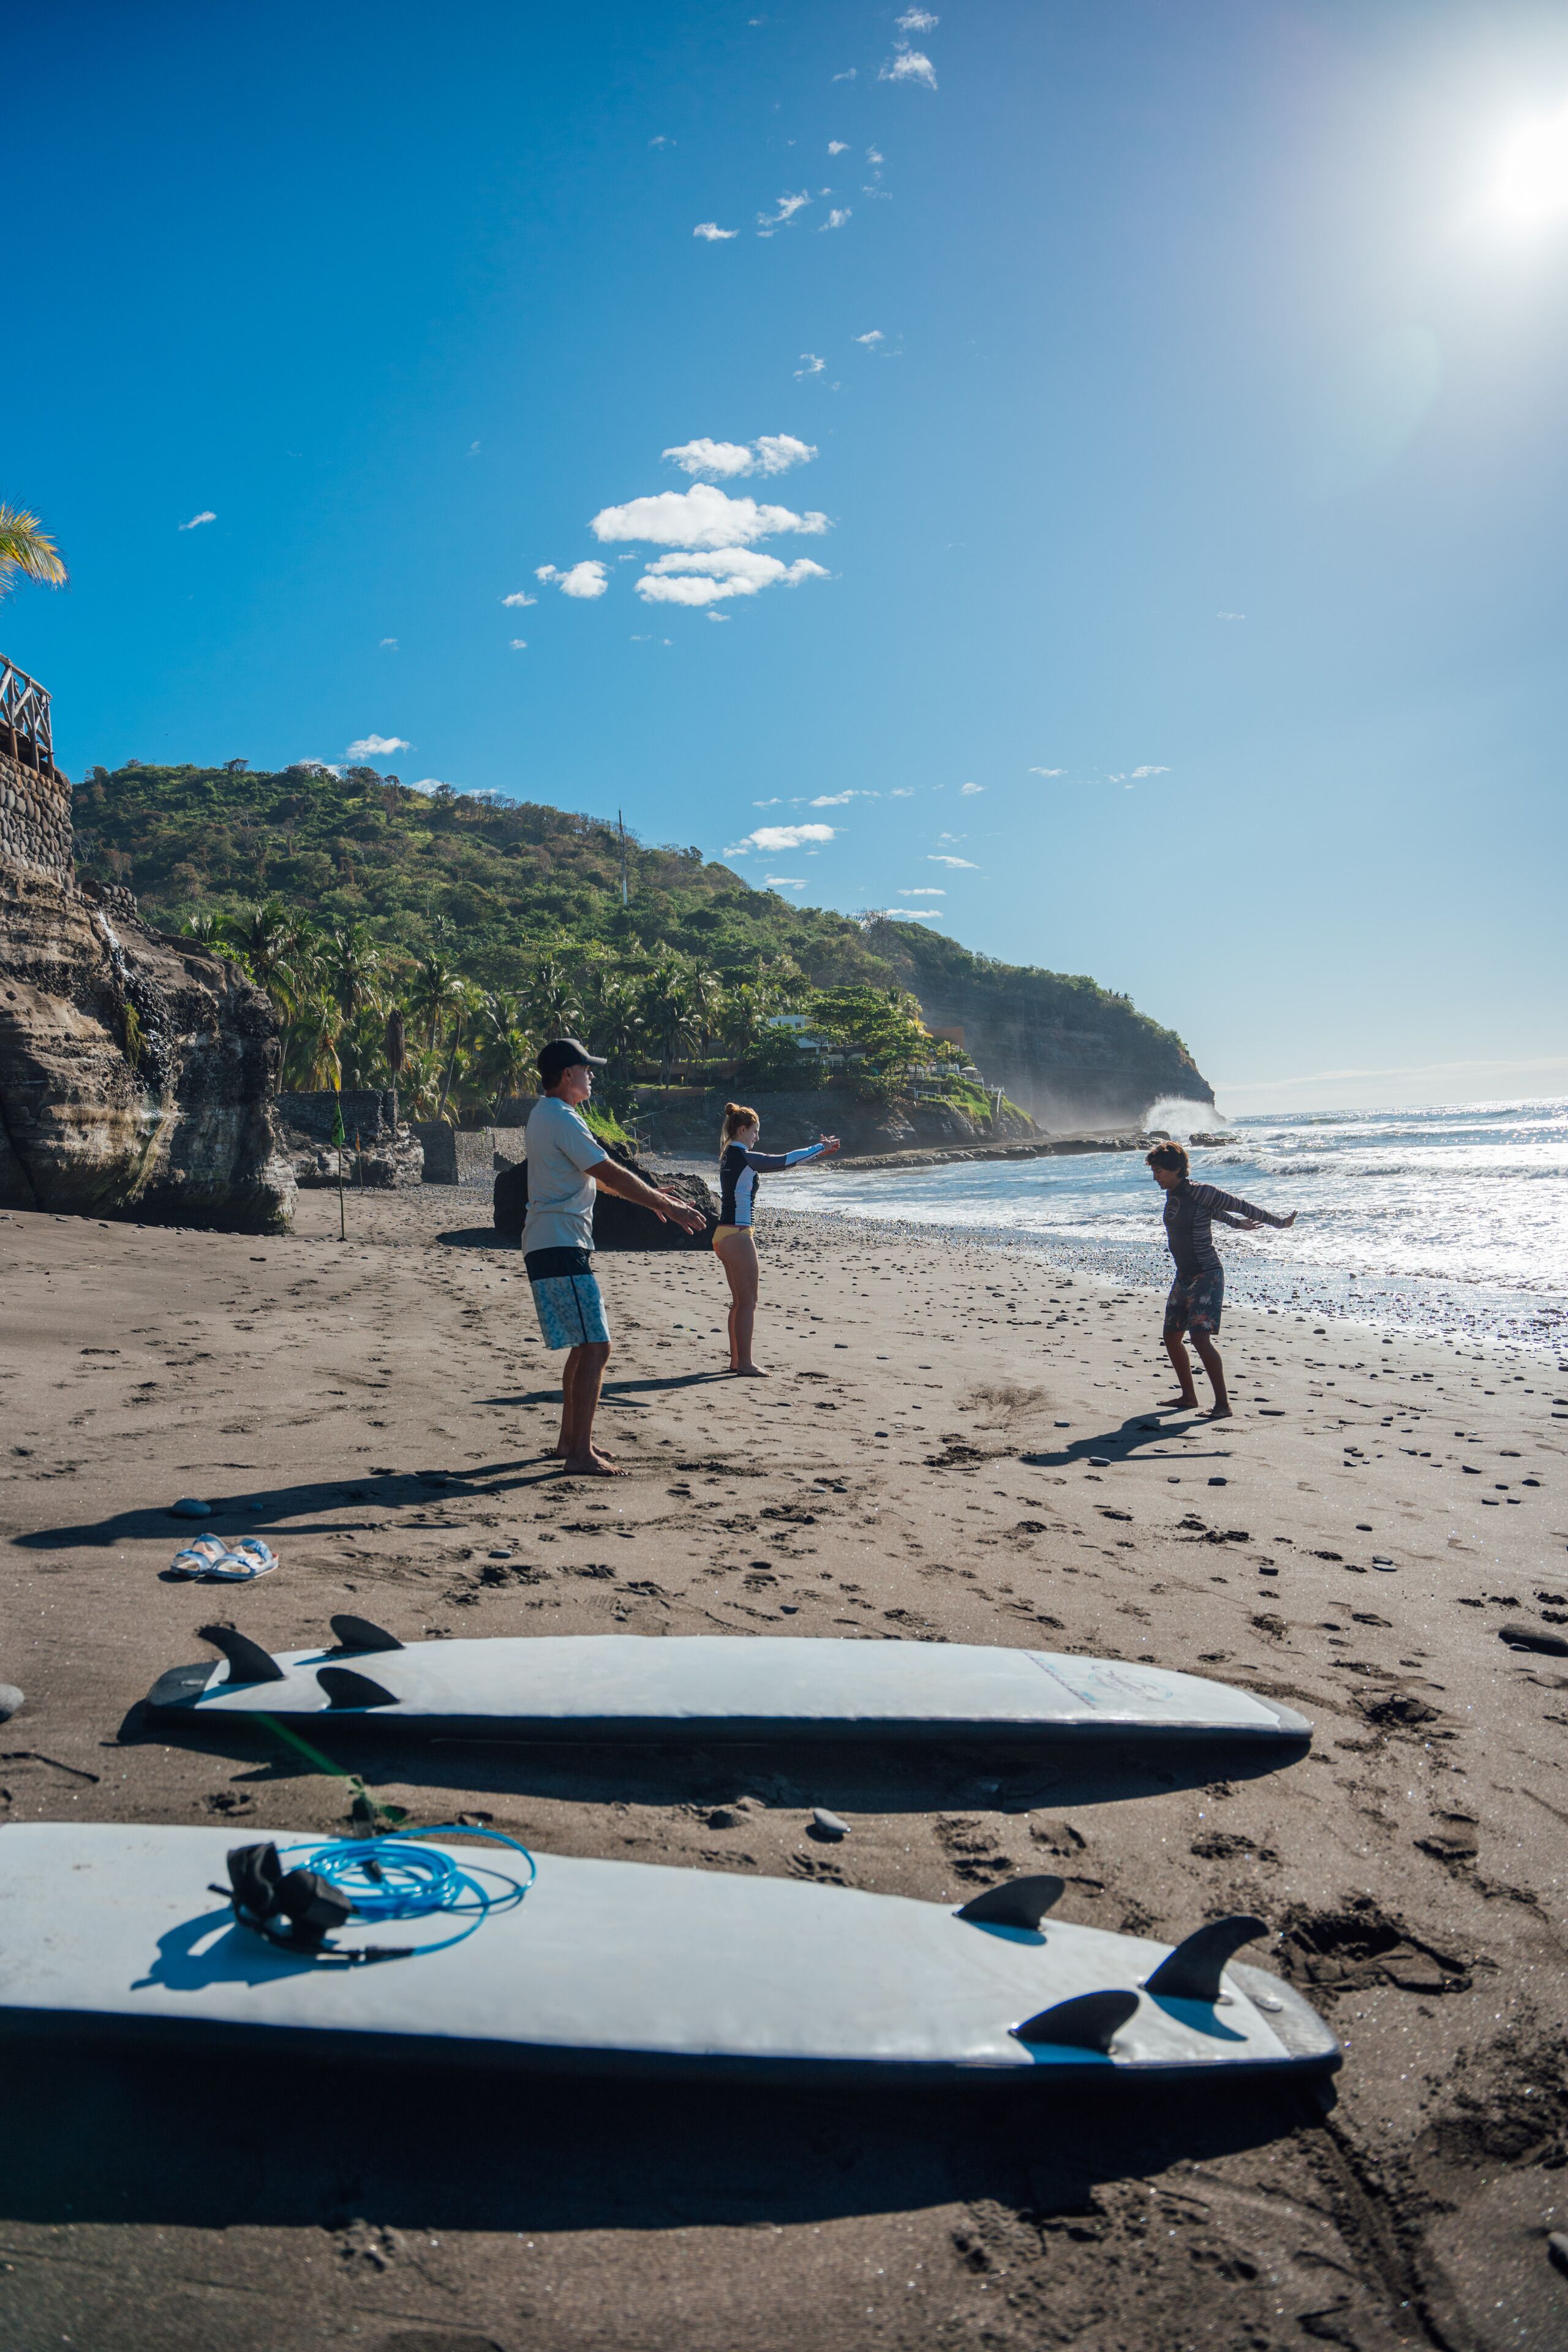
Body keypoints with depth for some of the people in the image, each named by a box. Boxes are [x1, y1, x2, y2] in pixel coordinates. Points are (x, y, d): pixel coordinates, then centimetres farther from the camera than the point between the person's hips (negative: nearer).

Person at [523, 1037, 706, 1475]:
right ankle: (580, 1453, -8)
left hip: (557, 1245, 11)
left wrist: (653, 1196, 24)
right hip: (559, 1247, -11)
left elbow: (598, 1177, 25)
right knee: (595, 1348, -11)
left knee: (586, 1345, 17)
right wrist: (667, 1207, -12)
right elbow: (612, 1175, -18)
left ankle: (570, 1439, 25)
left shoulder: (547, 1115, 19)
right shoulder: (560, 1118, -15)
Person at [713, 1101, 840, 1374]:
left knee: (740, 1301, 15)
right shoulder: (743, 1158, -15)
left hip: (724, 1236, 10)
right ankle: (745, 1362, 1)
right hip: (737, 1236, -10)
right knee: (748, 1301, -3)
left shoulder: (729, 1157, 13)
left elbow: (776, 1163, 20)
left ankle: (736, 1360, 20)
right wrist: (821, 1148, 0)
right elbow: (785, 1160, -12)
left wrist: (817, 1151, 21)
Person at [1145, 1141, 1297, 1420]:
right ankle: (1189, 1396, 26)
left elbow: (1238, 1205, -8)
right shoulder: (1171, 1195, 9)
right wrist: (1236, 1223, 33)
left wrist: (1279, 1222, 0)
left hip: (1207, 1276, -9)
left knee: (1200, 1337, -19)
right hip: (1184, 1276, 9)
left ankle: (1223, 1404, -15)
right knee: (1172, 1336, 11)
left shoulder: (1200, 1192, -17)